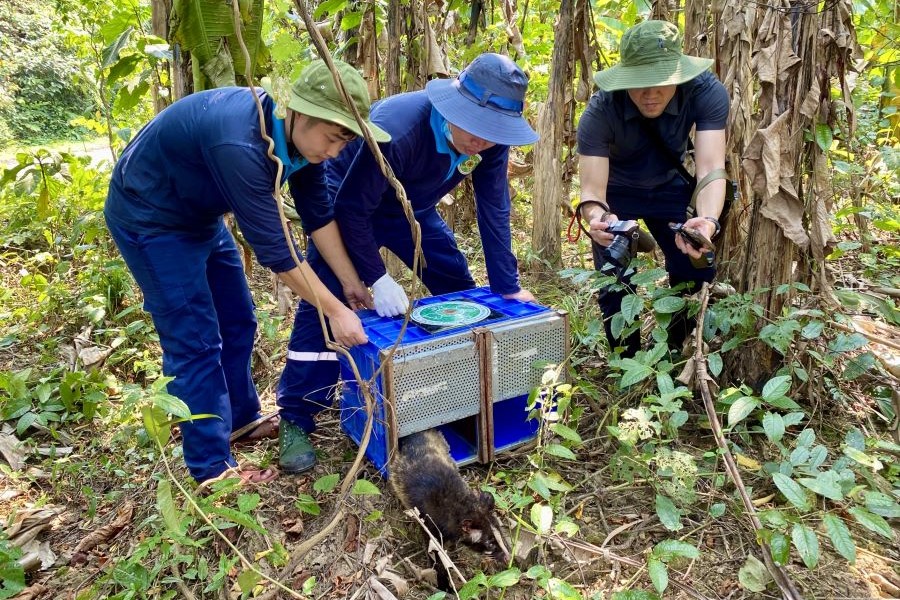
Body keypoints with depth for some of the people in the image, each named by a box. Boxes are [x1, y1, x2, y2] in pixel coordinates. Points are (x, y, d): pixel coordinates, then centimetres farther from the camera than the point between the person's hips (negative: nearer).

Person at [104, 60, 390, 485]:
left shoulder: (299, 133, -13)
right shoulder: (240, 146, -38)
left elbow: (318, 213, -4)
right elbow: (274, 249, -34)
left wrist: (352, 282, -5)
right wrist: (336, 311, -27)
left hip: (200, 214, 8)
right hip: (149, 218, -8)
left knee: (237, 323, 13)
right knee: (195, 341, -7)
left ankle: (241, 418, 32)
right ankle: (212, 467, 5)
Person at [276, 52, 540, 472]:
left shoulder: (492, 140, -21)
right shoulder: (397, 129, -39)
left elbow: (494, 210, -14)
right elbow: (353, 208, -31)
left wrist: (507, 286, -15)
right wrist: (377, 279, -32)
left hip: (410, 208, 6)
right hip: (347, 200, -6)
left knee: (458, 286, 4)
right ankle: (296, 420, -8)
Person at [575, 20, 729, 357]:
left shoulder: (707, 92, -31)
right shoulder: (600, 112, -34)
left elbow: (711, 169, -37)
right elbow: (591, 191, -37)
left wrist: (708, 220, -58)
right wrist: (597, 217, -61)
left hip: (669, 186, 2)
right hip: (615, 192, -2)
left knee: (698, 271, -3)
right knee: (615, 282, -10)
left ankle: (676, 356, 23)